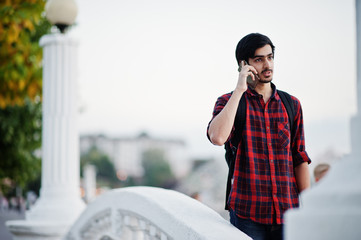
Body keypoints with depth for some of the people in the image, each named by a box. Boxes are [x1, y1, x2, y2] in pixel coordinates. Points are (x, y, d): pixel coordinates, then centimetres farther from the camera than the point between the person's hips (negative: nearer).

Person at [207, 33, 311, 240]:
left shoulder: (291, 104, 11)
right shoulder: (229, 102, 2)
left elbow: (300, 159, 11)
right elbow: (217, 137, -19)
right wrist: (239, 90, -15)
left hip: (288, 211, 3)